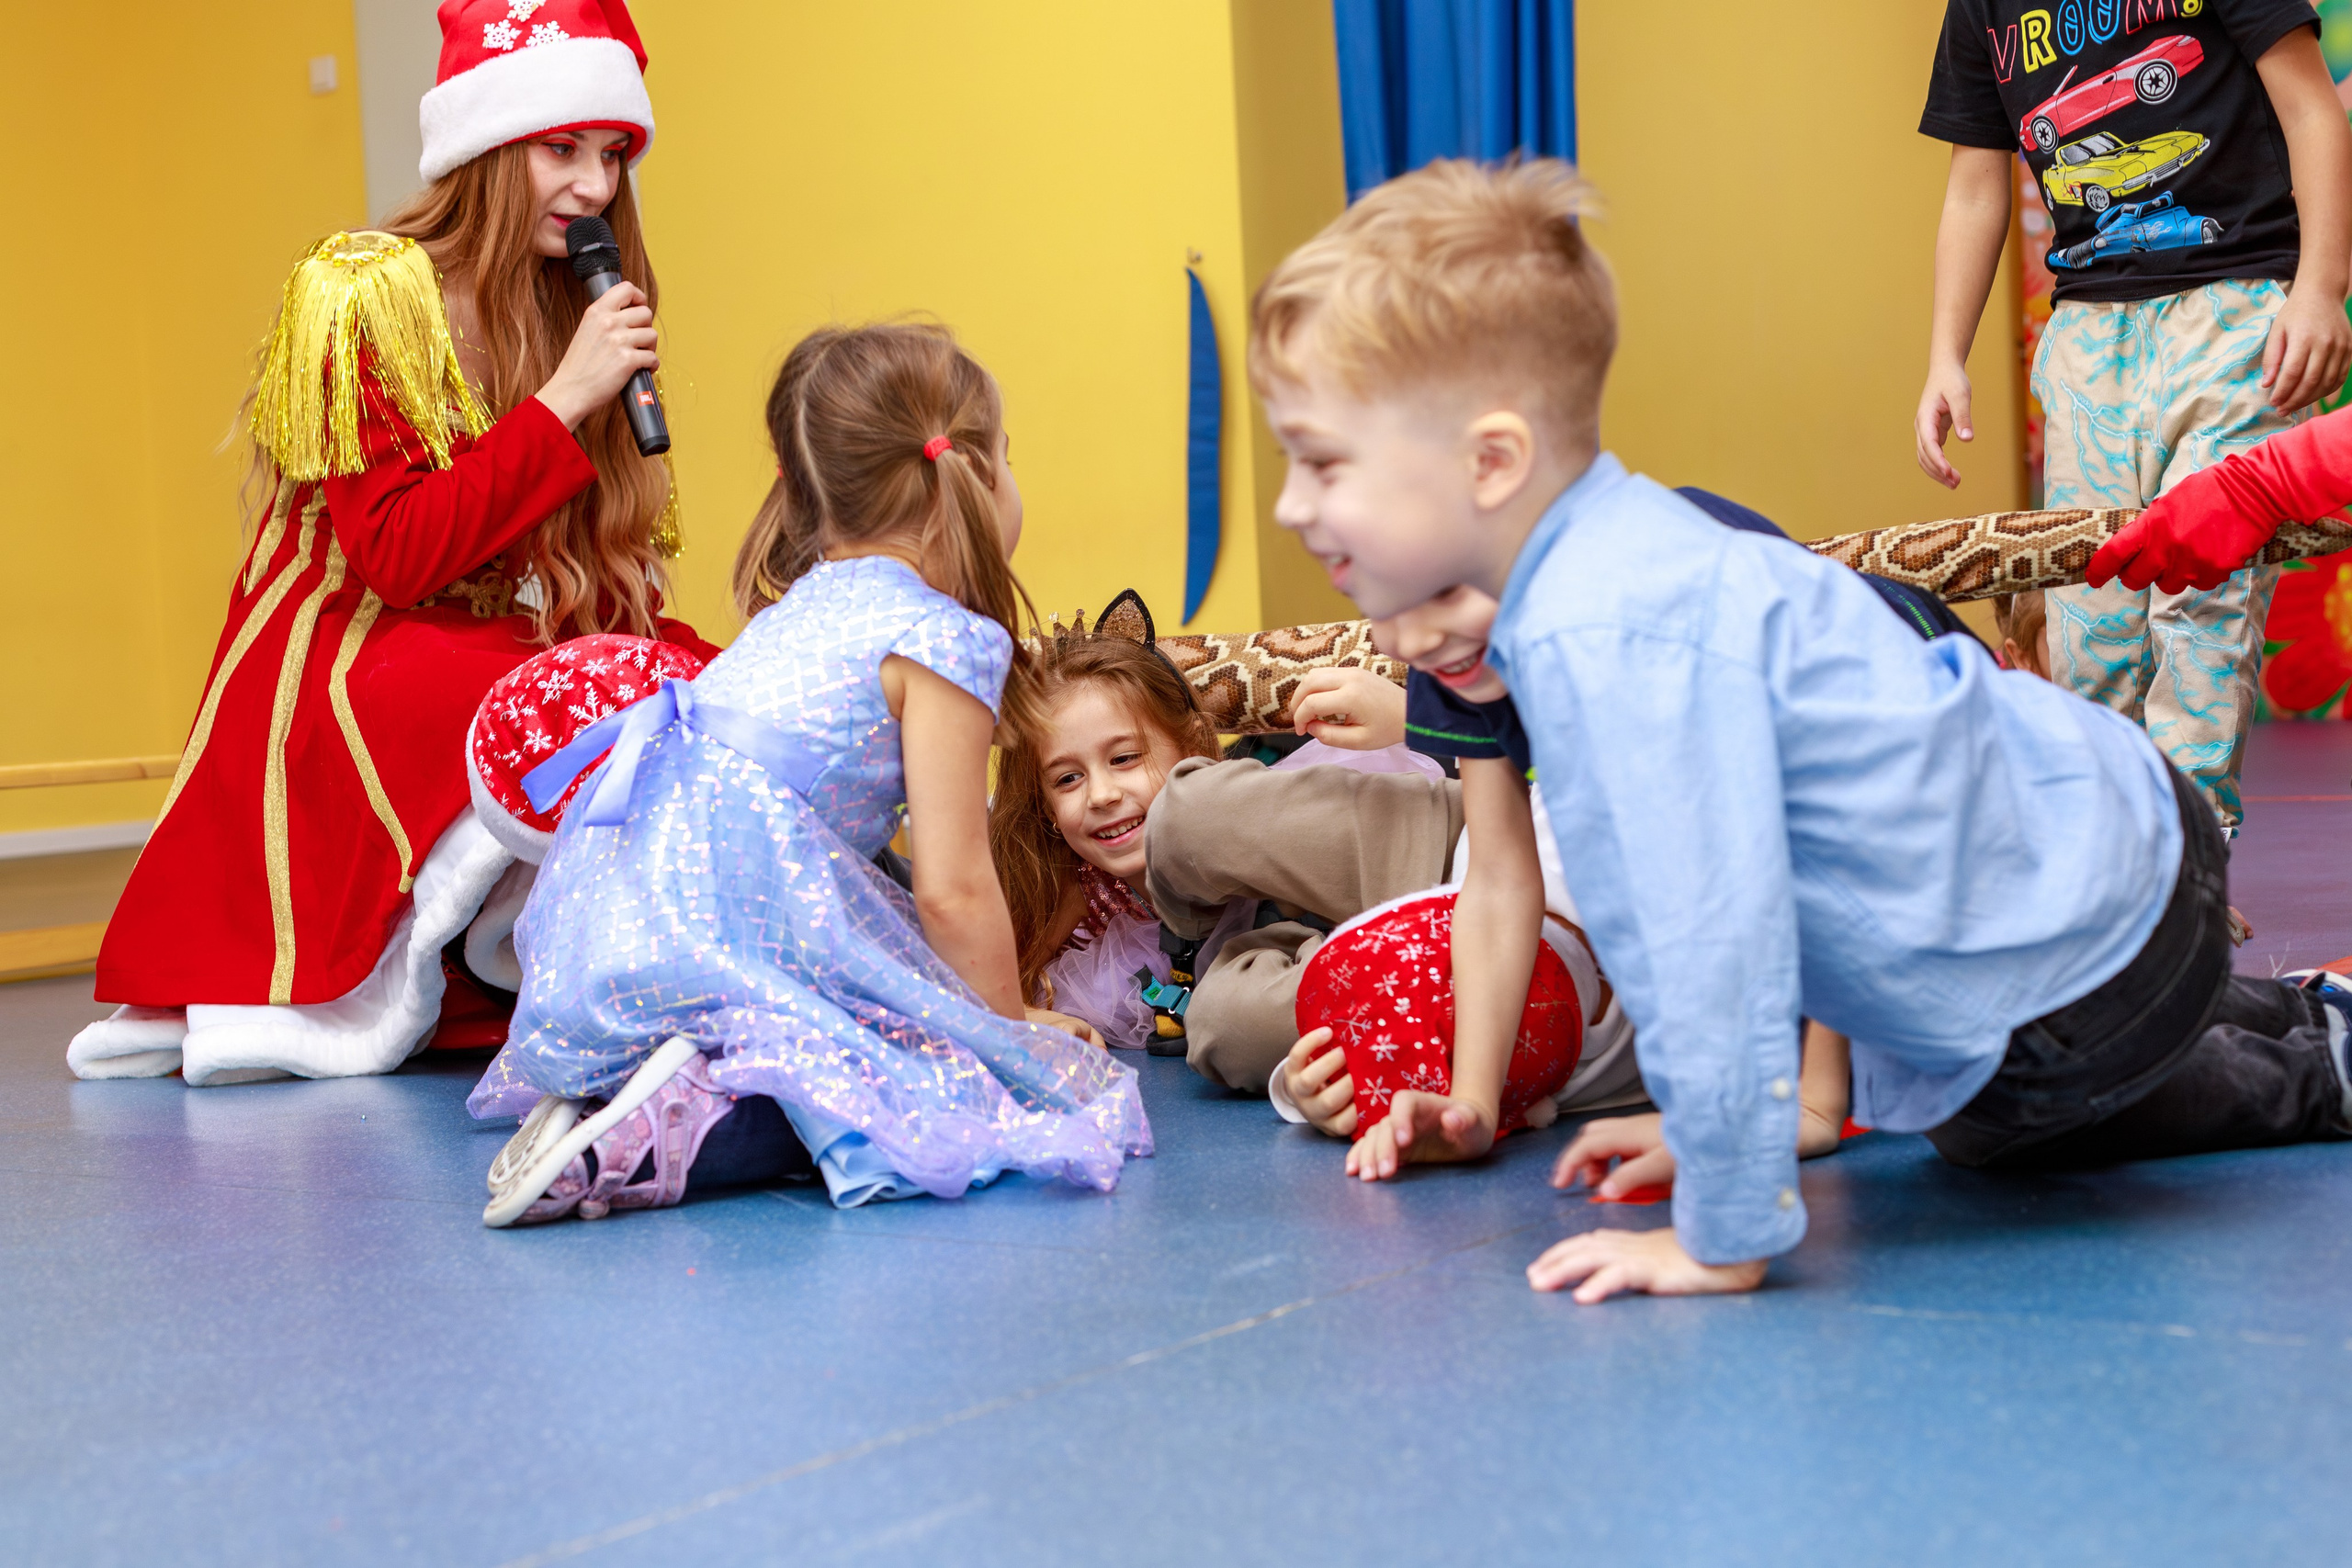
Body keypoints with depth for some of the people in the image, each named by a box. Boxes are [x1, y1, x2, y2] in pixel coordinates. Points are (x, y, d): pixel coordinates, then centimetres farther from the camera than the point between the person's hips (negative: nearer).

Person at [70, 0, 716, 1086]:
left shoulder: (577, 305, 9)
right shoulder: (363, 294, -10)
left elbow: (607, 574, 11)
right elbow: (395, 559, -20)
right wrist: (562, 402, -21)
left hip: (510, 653, 7)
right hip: (348, 674, -7)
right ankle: (368, 993, -15)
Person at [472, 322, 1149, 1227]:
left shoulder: (799, 605, 22)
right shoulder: (947, 639, -2)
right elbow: (951, 889, -5)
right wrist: (1017, 1030, 10)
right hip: (738, 909, -9)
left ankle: (606, 1097, 1)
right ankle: (708, 1095, -23)